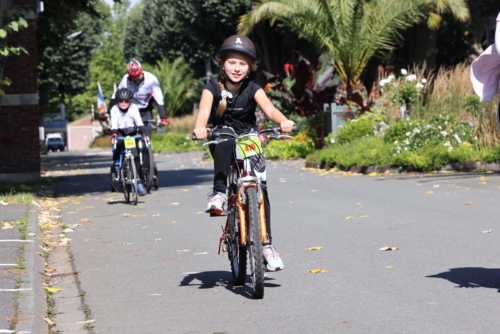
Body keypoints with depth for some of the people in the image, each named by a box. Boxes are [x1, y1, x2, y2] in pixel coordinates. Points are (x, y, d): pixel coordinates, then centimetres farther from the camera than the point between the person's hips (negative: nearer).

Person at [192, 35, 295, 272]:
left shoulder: (252, 90, -11)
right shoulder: (213, 88, -13)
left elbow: (269, 109, -27)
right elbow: (204, 111, -30)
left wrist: (283, 121, -50)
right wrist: (200, 128, -53)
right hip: (222, 141, -1)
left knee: (260, 186, -12)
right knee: (224, 135, -36)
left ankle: (267, 243, -3)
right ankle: (219, 192, -33)